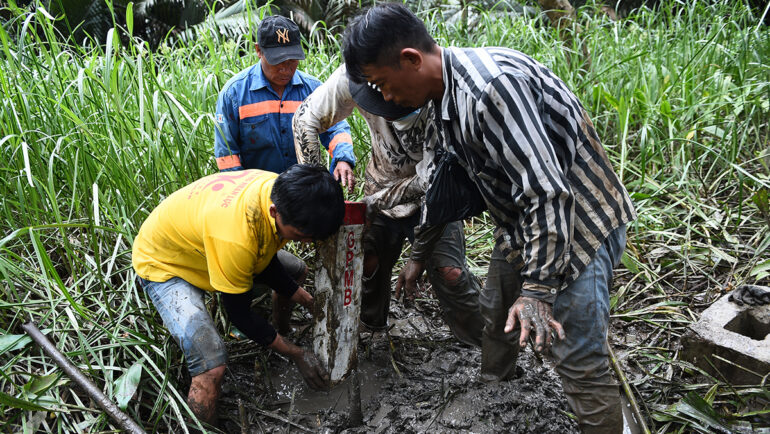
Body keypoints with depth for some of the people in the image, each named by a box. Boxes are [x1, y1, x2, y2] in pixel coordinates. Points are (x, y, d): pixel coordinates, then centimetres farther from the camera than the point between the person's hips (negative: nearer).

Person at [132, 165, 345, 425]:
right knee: (212, 368, -25)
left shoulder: (283, 192, -21)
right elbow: (240, 315, -26)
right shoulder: (235, 237, -43)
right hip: (162, 263, -7)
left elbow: (265, 261, -1)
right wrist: (296, 354, -17)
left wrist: (304, 299, -8)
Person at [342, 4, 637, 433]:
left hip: (579, 223, -10)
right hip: (525, 223, 10)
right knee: (496, 317, 23)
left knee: (581, 362, -7)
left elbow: (547, 190, -31)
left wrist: (537, 289, -26)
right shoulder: (447, 96, 2)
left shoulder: (491, 84, -30)